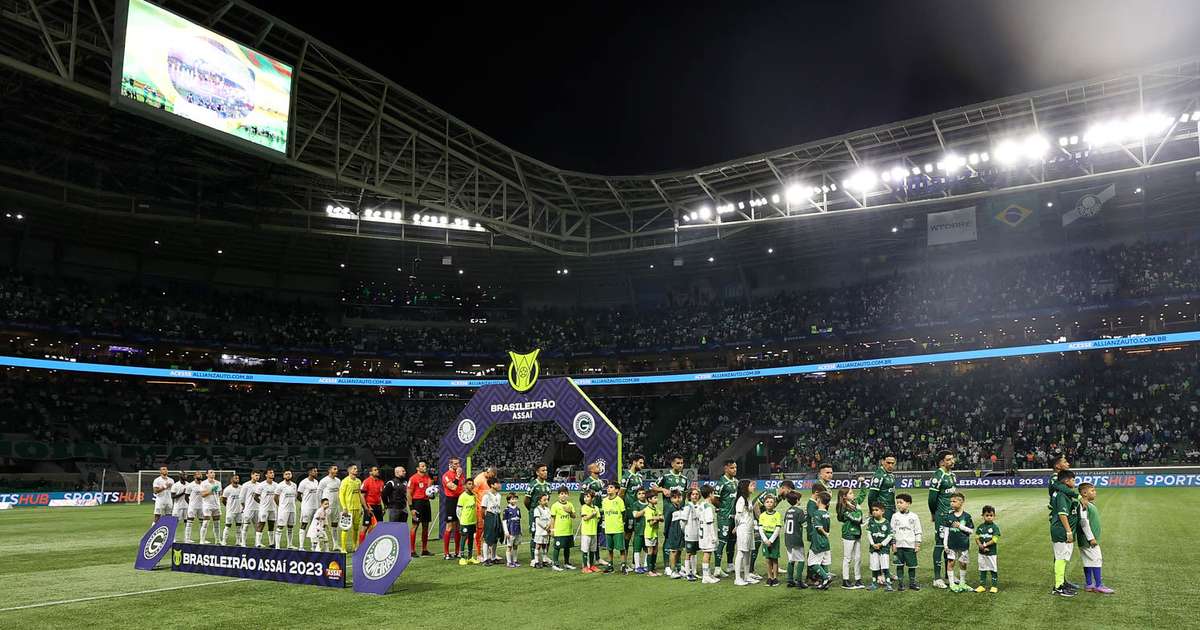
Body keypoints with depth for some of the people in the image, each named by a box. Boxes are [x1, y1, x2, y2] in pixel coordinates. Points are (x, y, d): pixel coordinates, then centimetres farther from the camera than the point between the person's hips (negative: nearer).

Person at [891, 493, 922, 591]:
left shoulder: (913, 517, 2)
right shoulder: (895, 516, 3)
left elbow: (918, 532, 4)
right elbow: (892, 531, 5)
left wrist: (918, 545, 0)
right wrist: (893, 544, 0)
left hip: (910, 545, 0)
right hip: (899, 545, 0)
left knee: (912, 565, 5)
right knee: (899, 565, 4)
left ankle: (912, 582, 18)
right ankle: (900, 583, 12)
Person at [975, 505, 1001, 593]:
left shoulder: (995, 527, -7)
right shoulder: (980, 527, 5)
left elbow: (994, 540, -13)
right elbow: (977, 538, 1)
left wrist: (985, 544, -14)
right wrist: (981, 546, -14)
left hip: (991, 552, -4)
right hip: (981, 552, 4)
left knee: (993, 569, 4)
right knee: (982, 569, 11)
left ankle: (994, 586, 14)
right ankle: (982, 585, 19)